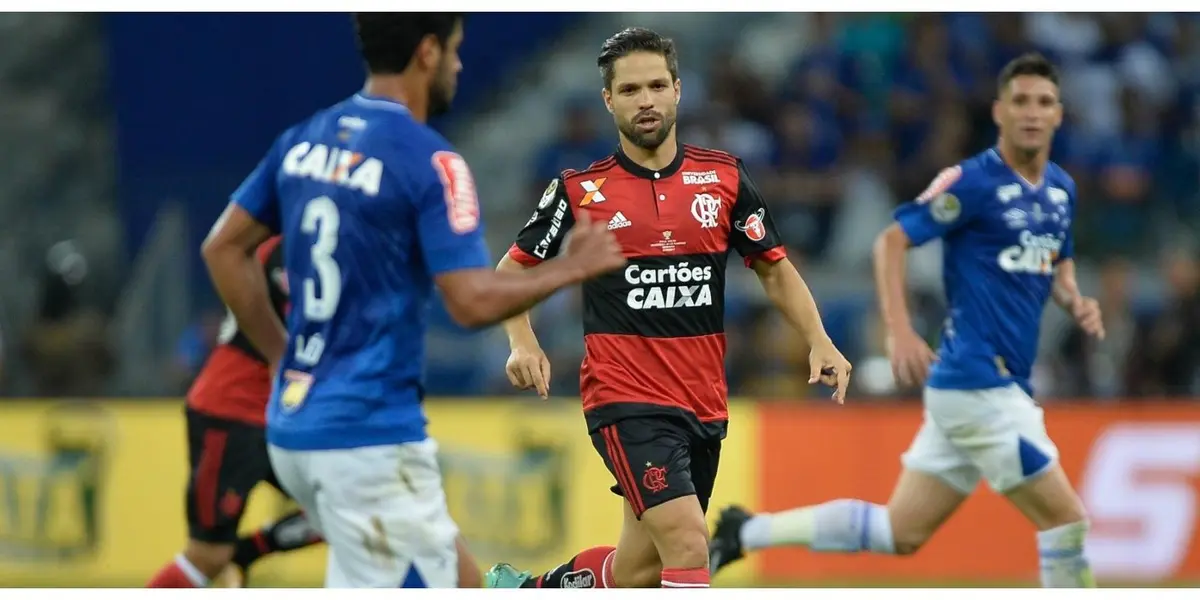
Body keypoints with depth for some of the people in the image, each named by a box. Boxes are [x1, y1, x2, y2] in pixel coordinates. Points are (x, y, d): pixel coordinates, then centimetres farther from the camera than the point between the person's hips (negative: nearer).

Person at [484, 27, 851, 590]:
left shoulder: (725, 177, 4)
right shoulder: (580, 189, -2)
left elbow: (774, 268, 13)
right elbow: (513, 269, 9)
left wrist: (819, 342, -2)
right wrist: (523, 343, -9)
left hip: (705, 405, 4)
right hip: (625, 399, -4)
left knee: (638, 572, 12)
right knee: (688, 543, -23)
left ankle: (522, 588, 40)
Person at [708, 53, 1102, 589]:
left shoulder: (1062, 189, 12)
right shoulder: (973, 181, -11)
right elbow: (892, 240, -11)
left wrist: (1075, 302, 4)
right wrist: (900, 331, -23)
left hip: (1003, 386, 8)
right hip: (976, 383, -8)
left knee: (901, 533, 11)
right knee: (1067, 520, -8)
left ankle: (746, 532, 20)